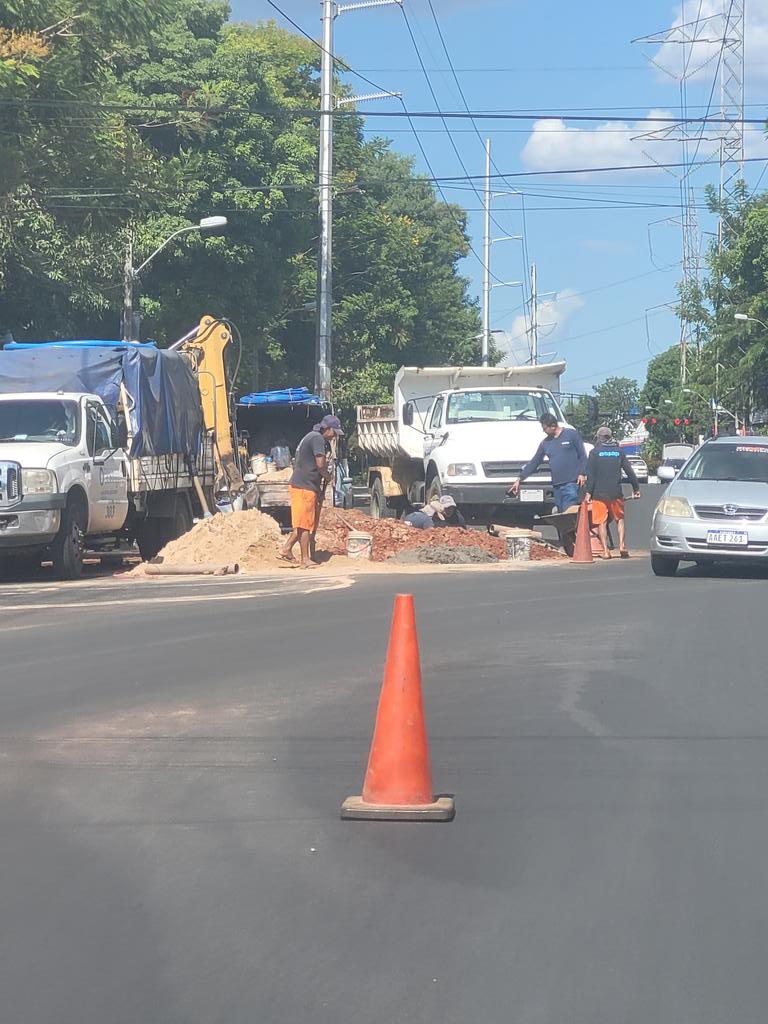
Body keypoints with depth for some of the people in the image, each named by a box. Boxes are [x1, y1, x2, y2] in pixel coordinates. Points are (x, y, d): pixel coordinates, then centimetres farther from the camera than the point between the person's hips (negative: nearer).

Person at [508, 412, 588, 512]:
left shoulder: (571, 434, 1)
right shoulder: (545, 443, 16)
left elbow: (582, 455, 1)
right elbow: (534, 462, 20)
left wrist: (582, 474, -8)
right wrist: (519, 479, 17)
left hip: (571, 482, -6)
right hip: (557, 485, 6)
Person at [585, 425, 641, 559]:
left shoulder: (594, 452, 0)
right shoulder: (619, 452, 8)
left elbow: (590, 474, -6)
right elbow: (629, 471, 8)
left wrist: (588, 492, -4)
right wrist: (636, 488, 16)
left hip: (599, 493, -2)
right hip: (616, 493, 2)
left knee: (601, 522, 1)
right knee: (620, 518, 16)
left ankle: (605, 551, -5)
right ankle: (621, 545, 2)